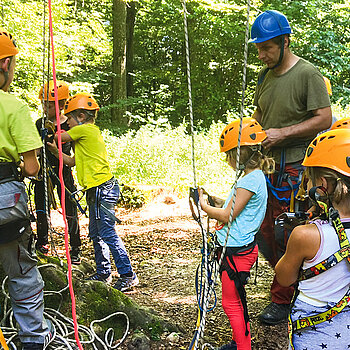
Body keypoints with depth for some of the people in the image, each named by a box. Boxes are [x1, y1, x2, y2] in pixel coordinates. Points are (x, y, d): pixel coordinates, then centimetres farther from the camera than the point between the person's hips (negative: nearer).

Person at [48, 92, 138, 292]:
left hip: (102, 189, -10)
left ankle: (128, 275, -6)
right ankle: (103, 273, 26)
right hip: (98, 190, 10)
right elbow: (73, 161, 23)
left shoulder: (84, 129, -8)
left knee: (108, 234, -9)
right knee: (96, 234, 16)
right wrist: (54, 149, 16)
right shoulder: (93, 132, 21)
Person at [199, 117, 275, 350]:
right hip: (237, 247, 10)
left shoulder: (251, 180, -21)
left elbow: (227, 215, -20)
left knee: (231, 303, 2)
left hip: (237, 251, -10)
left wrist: (204, 206, -6)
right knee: (236, 300, 21)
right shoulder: (254, 176, 10)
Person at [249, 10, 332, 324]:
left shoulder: (308, 74, -11)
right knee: (265, 234, 12)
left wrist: (283, 133, -18)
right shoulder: (265, 75, 11)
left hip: (295, 169, -7)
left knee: (287, 239, -1)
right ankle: (294, 283, 31)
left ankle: (283, 300, 13)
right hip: (266, 166, 8)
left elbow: (324, 120, -13)